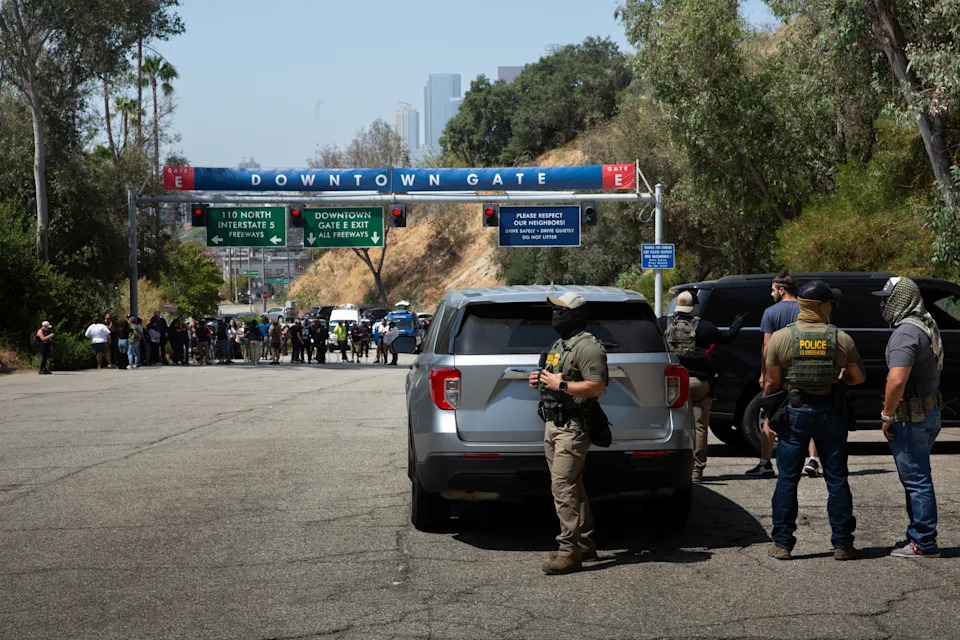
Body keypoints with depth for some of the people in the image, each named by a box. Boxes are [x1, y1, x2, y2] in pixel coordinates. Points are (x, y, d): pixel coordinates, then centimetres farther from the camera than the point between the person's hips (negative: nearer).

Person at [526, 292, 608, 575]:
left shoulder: (587, 346, -13)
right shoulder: (559, 344, 19)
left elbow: (596, 387, -21)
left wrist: (560, 385, -20)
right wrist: (541, 380, 12)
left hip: (572, 427, -10)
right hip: (553, 424, 10)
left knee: (562, 487, -14)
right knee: (571, 487, 14)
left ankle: (569, 551, -13)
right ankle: (584, 543, 22)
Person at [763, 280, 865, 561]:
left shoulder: (780, 337, -6)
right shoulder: (841, 339, -3)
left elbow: (771, 383, -7)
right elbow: (858, 377, 3)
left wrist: (768, 391, 13)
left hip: (795, 413, 0)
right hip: (830, 413, 1)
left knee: (787, 479, 5)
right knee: (837, 479, 8)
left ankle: (782, 544, 6)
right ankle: (842, 544, 10)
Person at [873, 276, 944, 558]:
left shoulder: (905, 332, -20)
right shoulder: (927, 326, 13)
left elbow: (897, 380, -30)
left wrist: (887, 416, -17)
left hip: (911, 418, -10)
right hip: (929, 412, 10)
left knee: (916, 481, -4)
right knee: (917, 480, 17)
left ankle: (924, 543, 0)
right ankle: (918, 536, 24)